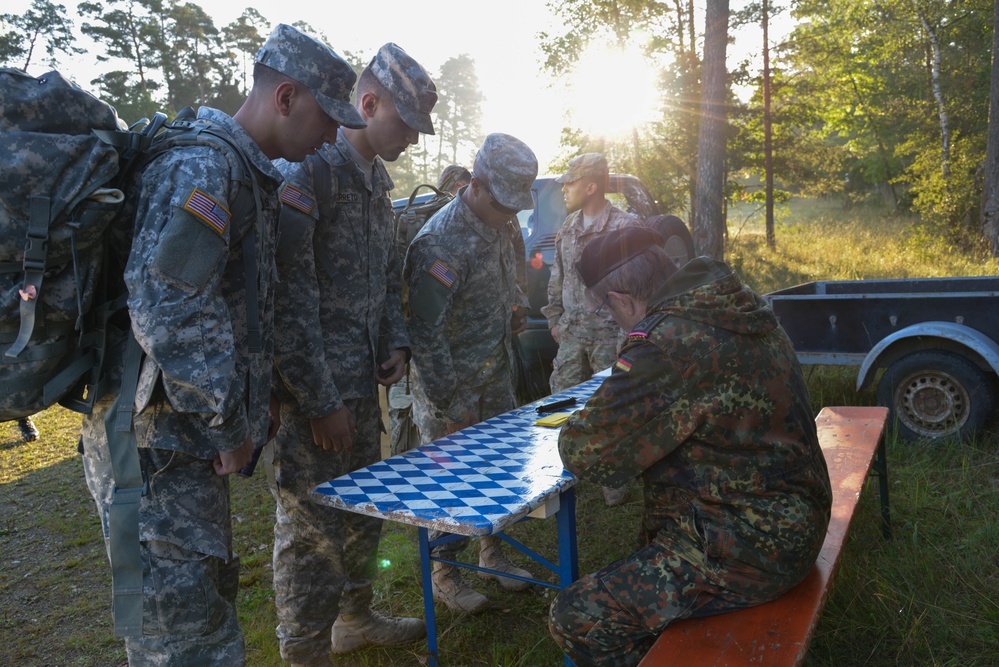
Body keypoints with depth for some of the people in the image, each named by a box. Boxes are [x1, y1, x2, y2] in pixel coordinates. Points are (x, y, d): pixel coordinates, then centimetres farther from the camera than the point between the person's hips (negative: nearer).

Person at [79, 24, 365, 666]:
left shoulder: (250, 175, 15)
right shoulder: (198, 166, -17)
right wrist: (230, 428, -19)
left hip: (191, 442, 10)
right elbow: (169, 311, -28)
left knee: (213, 591, 22)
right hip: (159, 443, -10)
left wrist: (254, 406, 18)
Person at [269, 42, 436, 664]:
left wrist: (396, 342, 8)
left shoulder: (378, 178, 16)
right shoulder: (309, 169, -14)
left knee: (364, 507, 19)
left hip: (362, 380, 9)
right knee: (313, 523, 1)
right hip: (314, 387, -9)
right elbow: (289, 295, -20)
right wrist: (320, 399, -19)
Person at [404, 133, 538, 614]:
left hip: (495, 379, 8)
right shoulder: (441, 244, -23)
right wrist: (447, 403, -21)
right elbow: (423, 332, -24)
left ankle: (492, 551, 36)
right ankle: (445, 574, 22)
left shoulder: (497, 228, 6)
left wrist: (516, 306, 4)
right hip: (453, 387, -8)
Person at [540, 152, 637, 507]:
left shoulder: (624, 227, -11)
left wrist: (627, 335, -15)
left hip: (608, 332, -6)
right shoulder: (570, 226, 10)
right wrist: (555, 318, 14)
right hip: (573, 331, 6)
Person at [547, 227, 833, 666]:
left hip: (749, 551, -10)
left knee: (575, 618, -7)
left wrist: (575, 432, 1)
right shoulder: (743, 310, 2)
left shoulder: (668, 344, -27)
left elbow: (589, 456, -21)